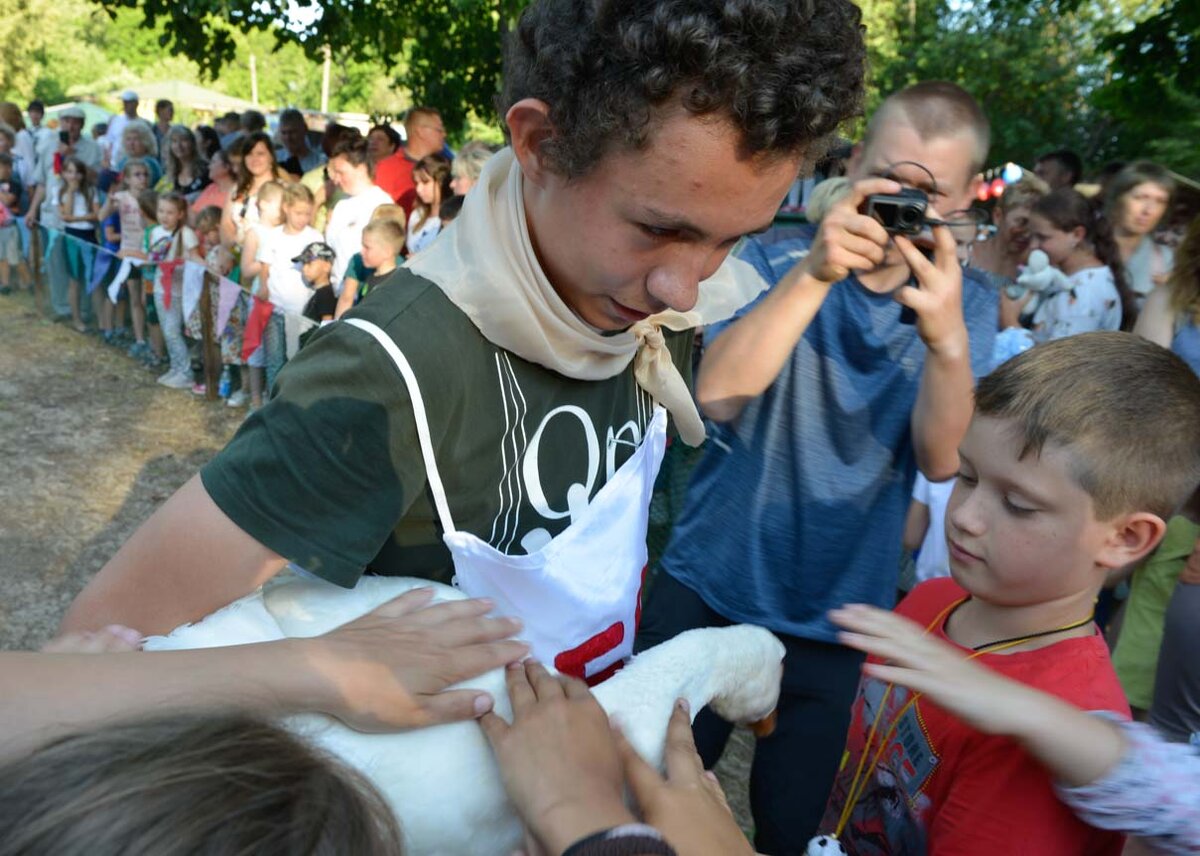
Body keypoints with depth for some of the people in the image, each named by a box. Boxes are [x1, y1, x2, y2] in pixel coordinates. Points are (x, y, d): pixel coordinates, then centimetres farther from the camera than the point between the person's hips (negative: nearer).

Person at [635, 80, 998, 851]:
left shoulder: (967, 301, 0)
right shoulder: (779, 257, -7)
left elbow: (941, 459, -13)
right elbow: (718, 395, -23)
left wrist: (946, 337, -31)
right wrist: (812, 275, -34)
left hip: (839, 614, 2)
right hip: (707, 586, -1)